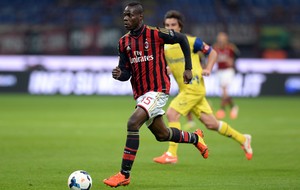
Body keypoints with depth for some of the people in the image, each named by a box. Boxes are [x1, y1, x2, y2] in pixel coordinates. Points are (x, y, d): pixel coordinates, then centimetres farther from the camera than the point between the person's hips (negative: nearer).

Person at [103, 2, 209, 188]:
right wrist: (119, 74, -17)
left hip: (158, 90, -7)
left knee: (133, 123, -25)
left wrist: (188, 68, 6)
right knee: (162, 134, 17)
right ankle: (195, 138, 47)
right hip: (140, 93, 7)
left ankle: (124, 174, -20)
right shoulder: (124, 42, 5)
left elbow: (182, 39, 4)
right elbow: (126, 73, 7)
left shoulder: (156, 34, -11)